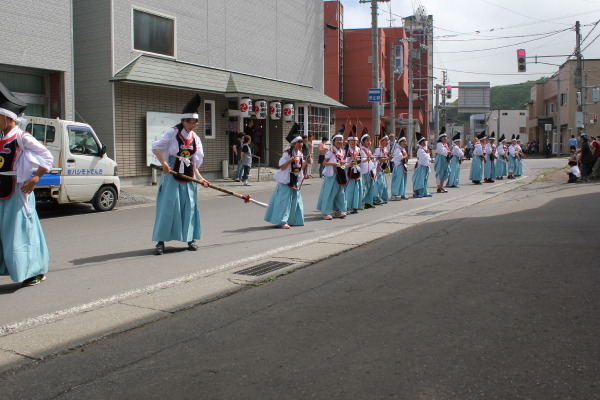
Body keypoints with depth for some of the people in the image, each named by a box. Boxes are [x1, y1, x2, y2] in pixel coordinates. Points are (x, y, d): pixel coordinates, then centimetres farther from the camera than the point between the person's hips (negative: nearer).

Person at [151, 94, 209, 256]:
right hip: (172, 177, -4)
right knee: (167, 207, -4)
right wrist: (164, 163, -21)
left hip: (188, 178, 4)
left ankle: (191, 239, 19)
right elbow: (156, 147, -10)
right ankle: (161, 241, 3)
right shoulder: (172, 133, -5)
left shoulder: (195, 138, 9)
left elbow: (194, 162, 11)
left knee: (190, 206, 5)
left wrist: (200, 178, 1)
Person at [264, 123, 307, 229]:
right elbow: (282, 167, -17)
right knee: (284, 200, -6)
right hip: (286, 181, -8)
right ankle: (281, 221, 1)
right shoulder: (287, 153, -16)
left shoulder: (300, 154, 7)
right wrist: (290, 161, -29)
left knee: (296, 199, 11)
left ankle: (294, 220, 23)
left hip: (295, 181, 8)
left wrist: (306, 161, 2)